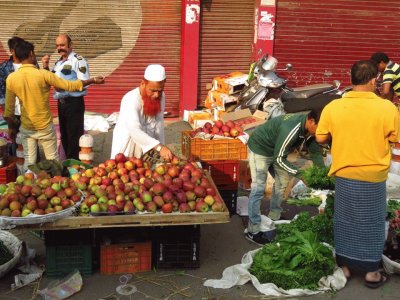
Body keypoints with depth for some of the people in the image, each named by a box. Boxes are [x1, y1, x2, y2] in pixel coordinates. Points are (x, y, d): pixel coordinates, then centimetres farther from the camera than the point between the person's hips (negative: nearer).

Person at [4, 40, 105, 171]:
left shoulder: (11, 78, -8)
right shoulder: (43, 74, -17)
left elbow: (9, 108, -1)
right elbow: (69, 86, -10)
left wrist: (11, 127, 14)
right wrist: (93, 80, 1)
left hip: (26, 128, 3)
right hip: (45, 127, -3)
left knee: (29, 162, 12)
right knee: (52, 159, 12)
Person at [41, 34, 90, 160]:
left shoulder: (78, 60, -13)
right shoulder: (58, 62, 13)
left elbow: (85, 83, -20)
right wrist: (46, 68, 5)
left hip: (74, 103, -8)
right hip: (61, 103, 8)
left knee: (74, 137, -1)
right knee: (64, 135, 17)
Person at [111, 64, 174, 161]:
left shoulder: (160, 96, -9)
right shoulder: (131, 99, -30)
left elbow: (159, 123, -3)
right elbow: (135, 131, -44)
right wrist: (159, 147, -53)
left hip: (148, 143, 6)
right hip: (127, 142, -5)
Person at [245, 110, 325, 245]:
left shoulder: (308, 128, -12)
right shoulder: (290, 129, -38)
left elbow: (315, 152, -1)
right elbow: (279, 159, -30)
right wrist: (299, 173, -30)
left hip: (276, 149, 9)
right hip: (259, 148, -9)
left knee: (283, 182, 13)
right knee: (258, 188, -11)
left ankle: (274, 218, 28)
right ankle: (253, 231, -8)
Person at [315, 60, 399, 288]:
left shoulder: (333, 107, -9)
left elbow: (321, 139, 1)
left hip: (343, 175, 2)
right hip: (373, 177, -2)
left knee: (345, 221, 16)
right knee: (371, 224, 13)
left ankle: (344, 266, 28)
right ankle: (371, 272, 24)